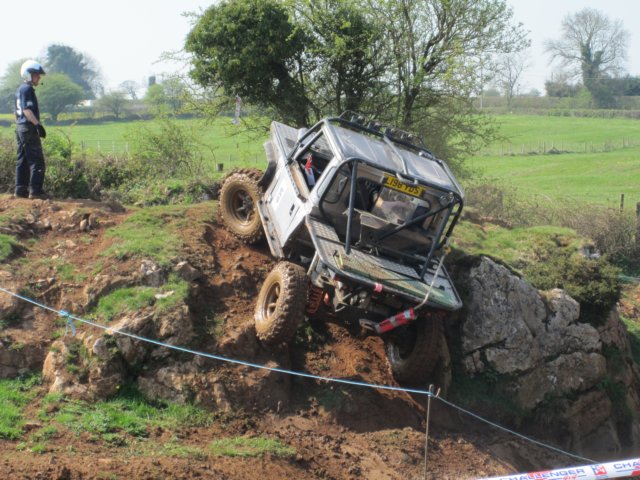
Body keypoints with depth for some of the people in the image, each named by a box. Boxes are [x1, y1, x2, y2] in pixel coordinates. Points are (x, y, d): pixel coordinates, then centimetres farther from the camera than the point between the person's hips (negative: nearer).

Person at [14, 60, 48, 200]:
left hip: (20, 127, 10)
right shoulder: (27, 89, -12)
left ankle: (20, 189, 12)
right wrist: (38, 124, -23)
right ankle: (35, 190, -11)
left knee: (23, 160, 11)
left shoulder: (20, 89, 18)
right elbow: (27, 110, -21)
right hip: (29, 128, -10)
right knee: (37, 160, -8)